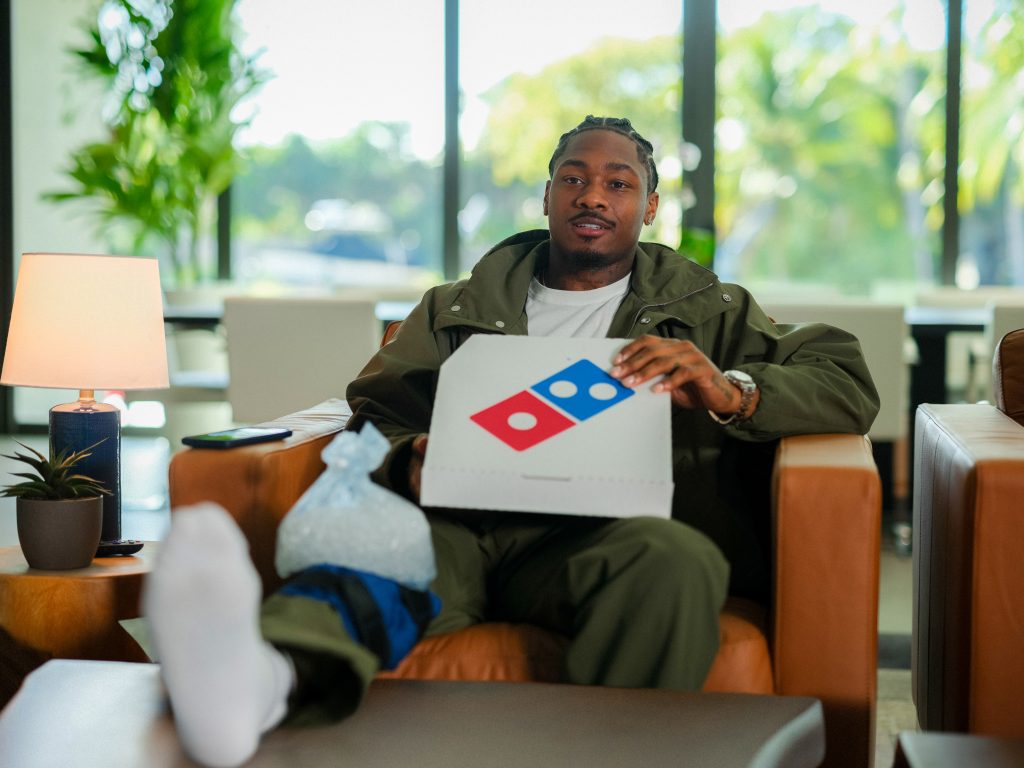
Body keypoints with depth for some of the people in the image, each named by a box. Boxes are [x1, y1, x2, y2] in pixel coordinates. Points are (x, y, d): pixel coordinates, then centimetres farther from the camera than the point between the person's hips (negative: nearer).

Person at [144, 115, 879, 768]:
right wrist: (410, 463, -7)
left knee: (675, 557, -38)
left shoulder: (708, 311, 26)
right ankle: (265, 683, -66)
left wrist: (729, 391, -7)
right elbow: (376, 415, 19)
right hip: (463, 520, 1)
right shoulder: (457, 308, 31)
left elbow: (850, 387, 15)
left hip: (600, 531, 0)